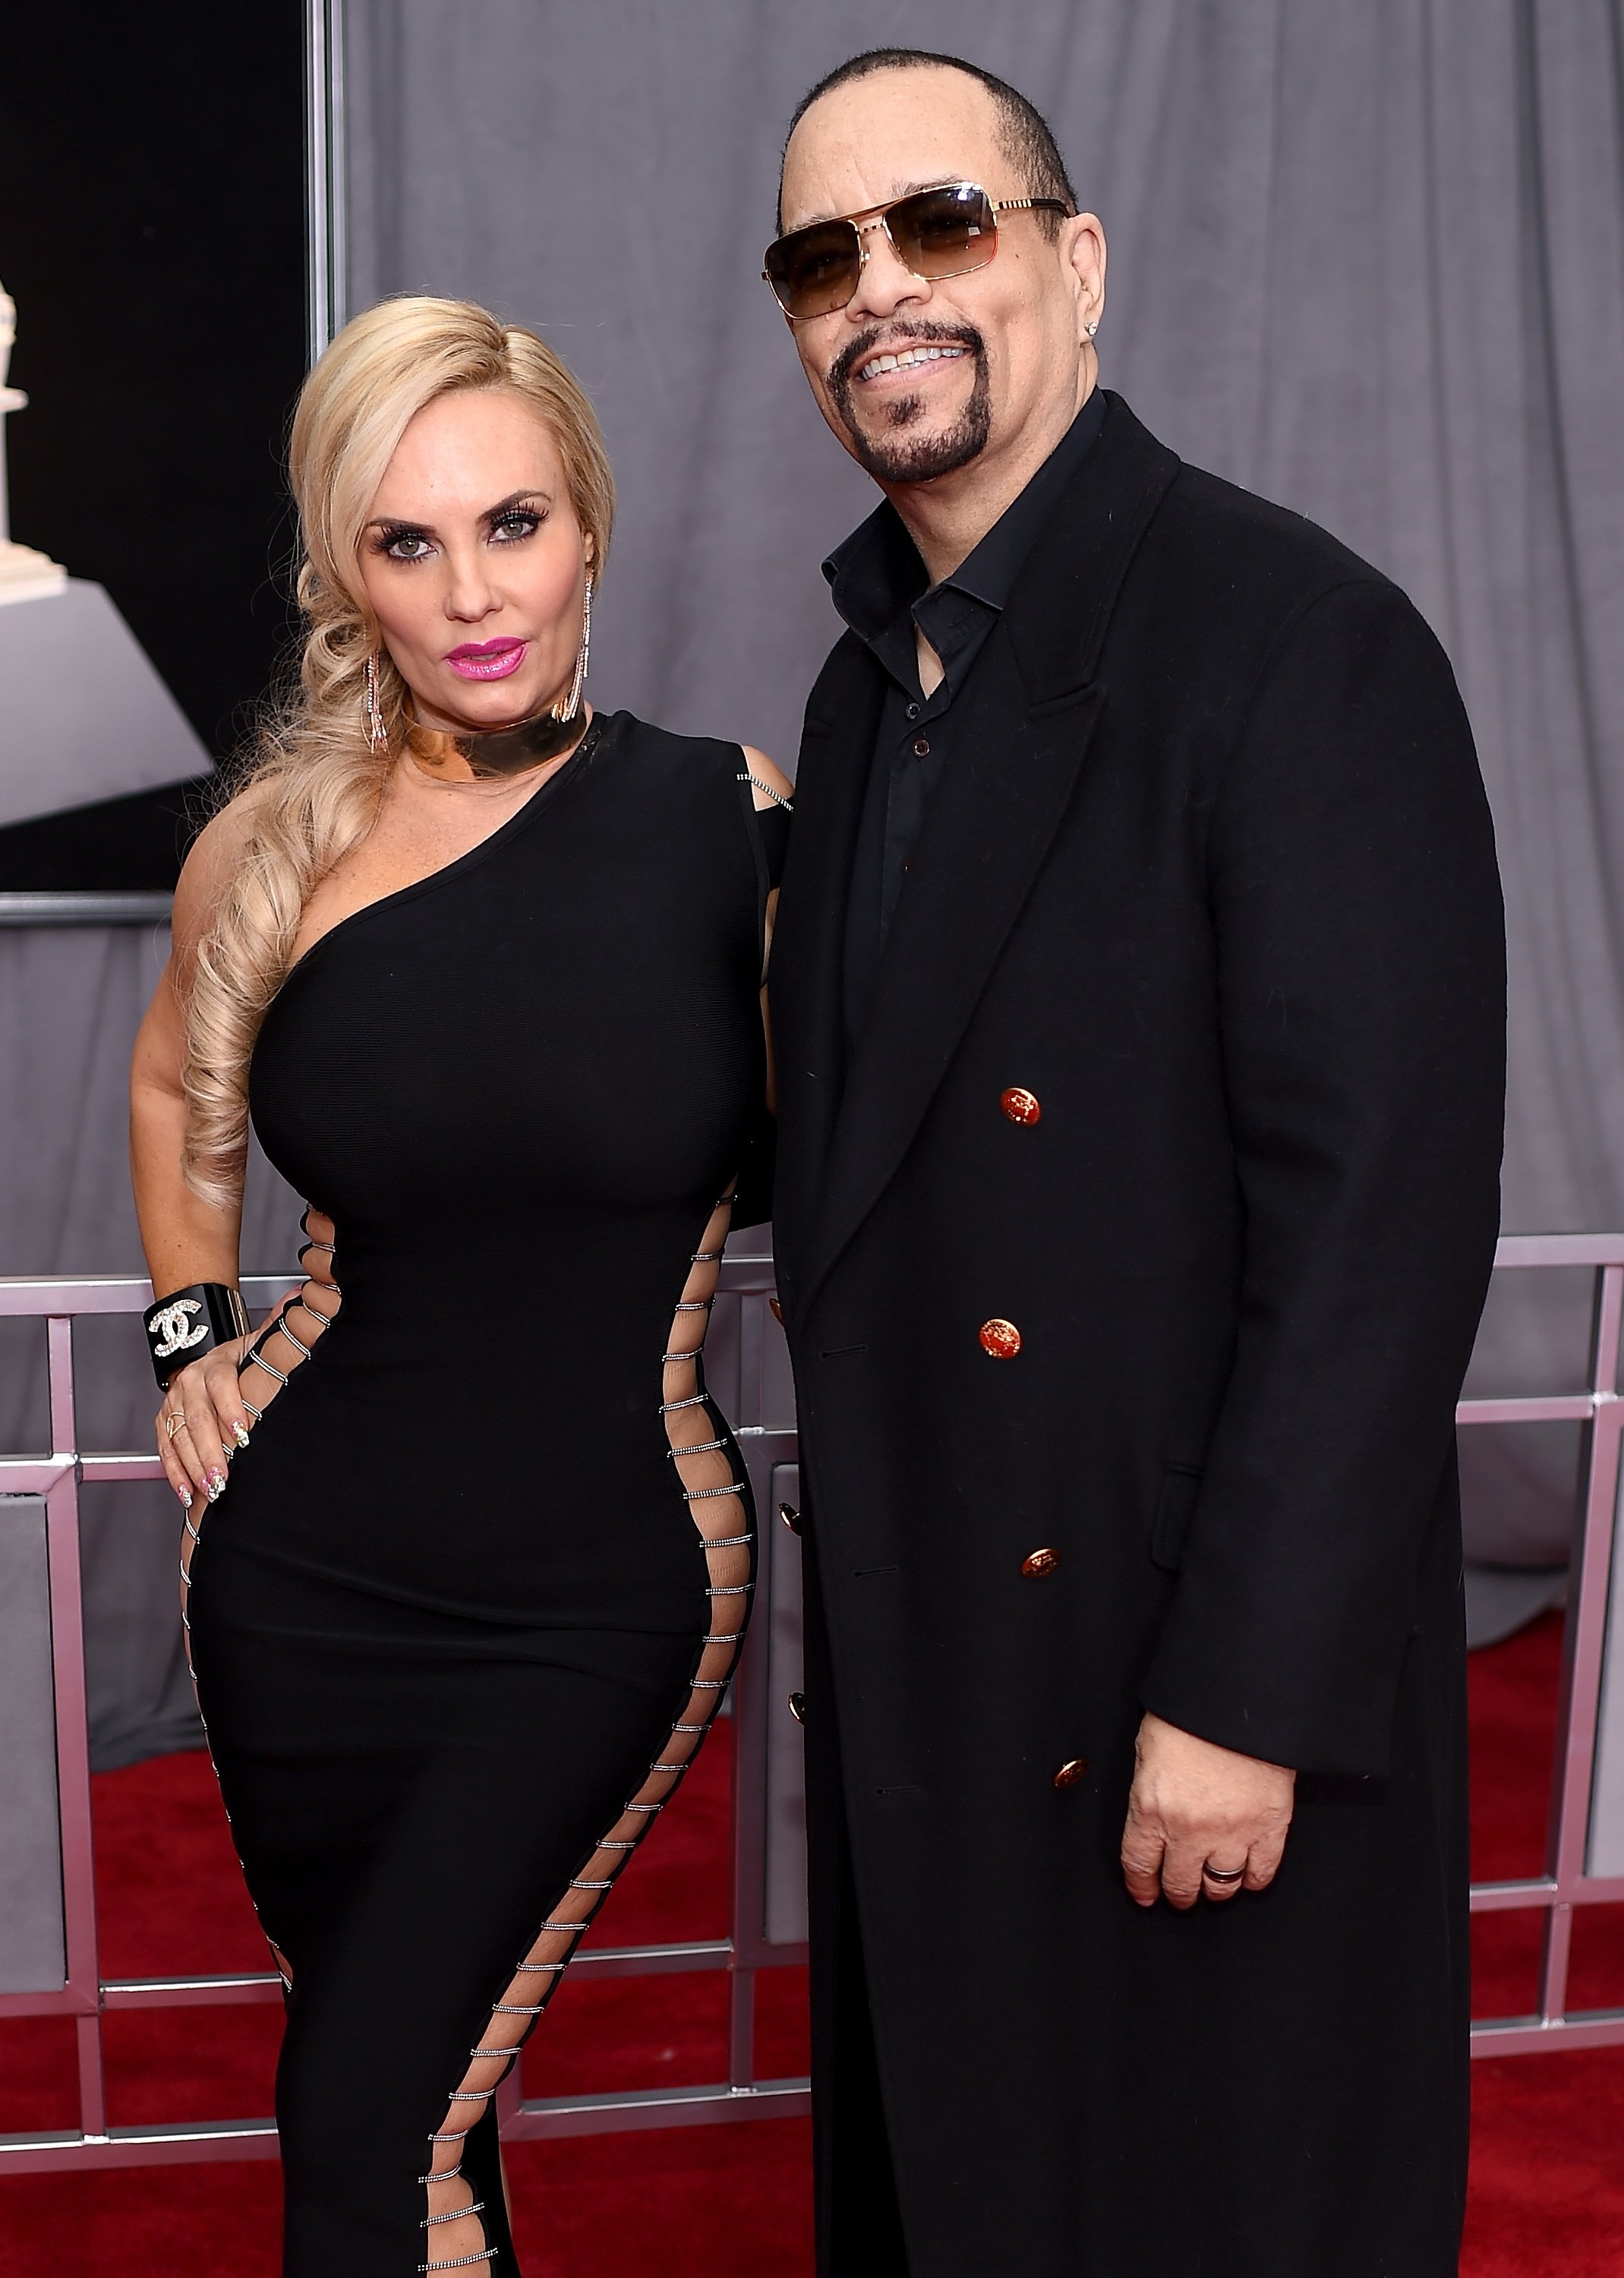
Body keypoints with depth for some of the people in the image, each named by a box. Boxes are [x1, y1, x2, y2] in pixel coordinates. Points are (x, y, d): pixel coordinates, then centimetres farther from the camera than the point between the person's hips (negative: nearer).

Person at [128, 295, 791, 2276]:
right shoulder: (274, 848, -2)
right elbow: (173, 1085, 19)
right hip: (305, 1563, 3)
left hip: (602, 1590, -3)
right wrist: (192, 1330, 8)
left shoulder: (723, 816, -8)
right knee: (372, 2081, 18)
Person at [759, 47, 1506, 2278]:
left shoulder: (1303, 643, -15)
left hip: (1208, 1675, -7)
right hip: (924, 1662, 8)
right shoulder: (868, 685, 10)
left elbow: (1384, 1216, -20)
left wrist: (1244, 1695, -21)